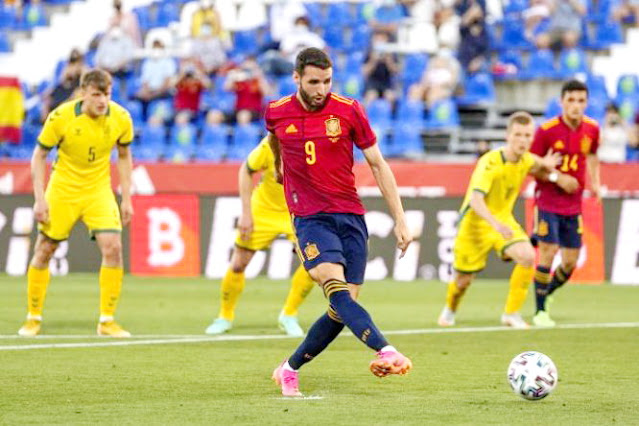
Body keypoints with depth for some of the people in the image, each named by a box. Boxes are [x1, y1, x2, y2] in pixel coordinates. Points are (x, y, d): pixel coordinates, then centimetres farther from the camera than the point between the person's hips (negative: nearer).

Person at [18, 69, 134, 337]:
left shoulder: (120, 118, -10)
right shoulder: (60, 118, -17)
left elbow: (124, 156, 7)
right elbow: (39, 156, -6)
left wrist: (126, 199, 3)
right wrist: (39, 199, -12)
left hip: (99, 191, 1)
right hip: (62, 191, -1)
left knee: (113, 247, -15)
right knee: (44, 251, 2)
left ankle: (107, 321, -4)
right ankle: (33, 318, 19)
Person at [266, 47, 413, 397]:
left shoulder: (348, 110, -1)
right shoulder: (277, 113, 0)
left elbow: (378, 165, 5)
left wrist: (400, 219, 1)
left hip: (350, 216, 2)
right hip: (310, 218, -2)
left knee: (343, 309, -3)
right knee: (338, 291, -26)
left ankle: (289, 369, 14)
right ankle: (385, 351, -44)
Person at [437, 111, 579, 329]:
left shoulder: (526, 160, -6)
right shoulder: (490, 162, -28)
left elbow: (536, 166, 23)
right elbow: (476, 200, -40)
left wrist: (552, 173, 1)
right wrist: (495, 224, -54)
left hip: (503, 220, 5)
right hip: (476, 222, -5)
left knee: (527, 256, -23)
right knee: (464, 280, 6)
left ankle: (511, 313, -8)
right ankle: (449, 310, 42)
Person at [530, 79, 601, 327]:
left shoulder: (592, 129, -1)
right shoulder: (547, 130, -13)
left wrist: (595, 182, 8)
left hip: (573, 204, 4)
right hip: (548, 201, -4)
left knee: (570, 262, 4)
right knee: (548, 252, -13)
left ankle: (545, 295, 31)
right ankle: (540, 311, 0)